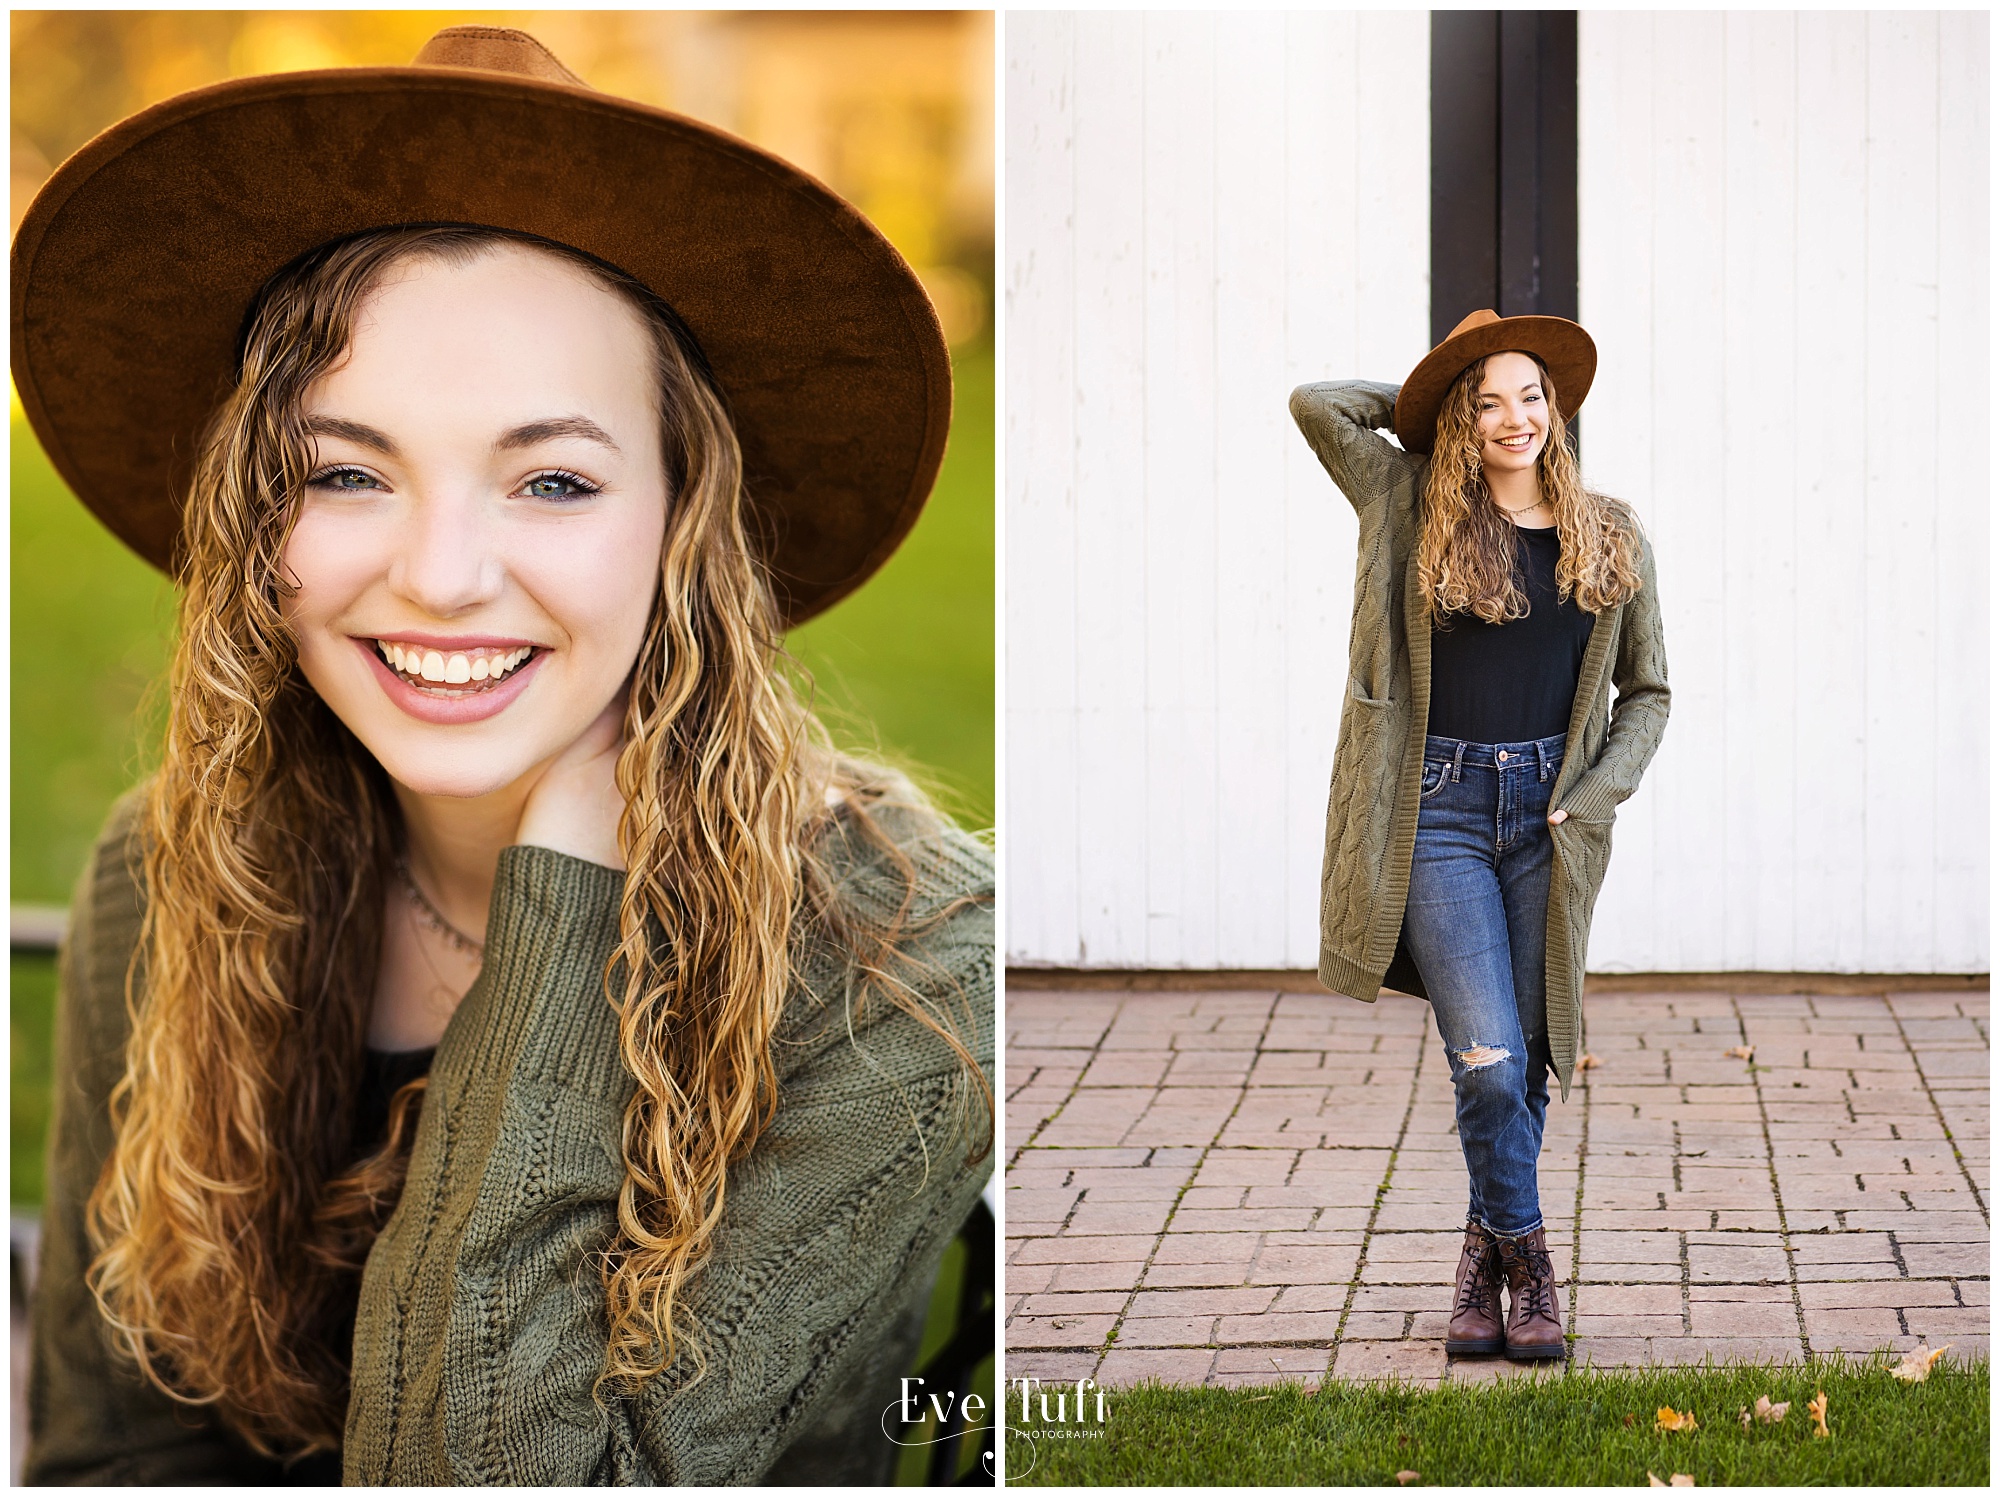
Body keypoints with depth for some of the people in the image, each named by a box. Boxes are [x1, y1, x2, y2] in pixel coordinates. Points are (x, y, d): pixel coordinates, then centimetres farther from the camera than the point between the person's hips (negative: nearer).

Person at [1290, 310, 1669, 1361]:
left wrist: (1592, 797, -1)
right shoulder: (1413, 507, 4)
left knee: (1529, 1063, 5)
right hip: (1441, 809, -2)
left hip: (1550, 814, 2)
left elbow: (1647, 693, 13)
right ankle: (1527, 1261, 8)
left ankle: (1484, 1257, 23)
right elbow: (1317, 404, -5)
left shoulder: (1610, 537, 8)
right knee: (1486, 1064, -11)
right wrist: (1426, 404, 9)